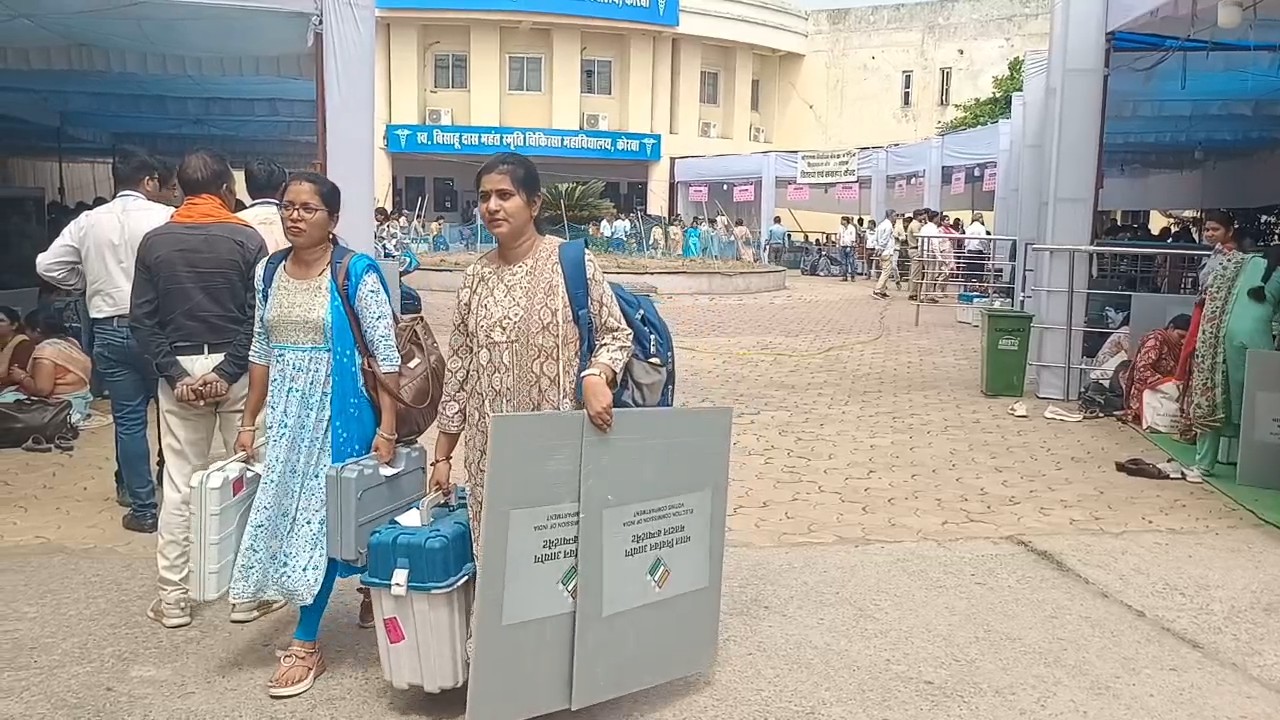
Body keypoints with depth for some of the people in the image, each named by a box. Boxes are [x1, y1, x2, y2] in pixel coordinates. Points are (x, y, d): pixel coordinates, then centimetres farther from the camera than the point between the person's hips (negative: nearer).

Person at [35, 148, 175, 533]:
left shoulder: (88, 221, 5)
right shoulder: (166, 218, -8)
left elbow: (47, 265, 7)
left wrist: (90, 283, 17)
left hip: (110, 331, 3)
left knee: (128, 419, 7)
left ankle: (143, 507, 12)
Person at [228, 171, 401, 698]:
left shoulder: (357, 273, -12)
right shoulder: (268, 272, 5)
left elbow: (386, 355, -12)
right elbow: (262, 351, 12)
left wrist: (387, 428, -15)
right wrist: (249, 420, 11)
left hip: (341, 411, -6)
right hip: (287, 413, 6)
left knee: (323, 515, -1)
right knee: (291, 512, 12)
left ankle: (306, 645, 11)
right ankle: (372, 587, 35)